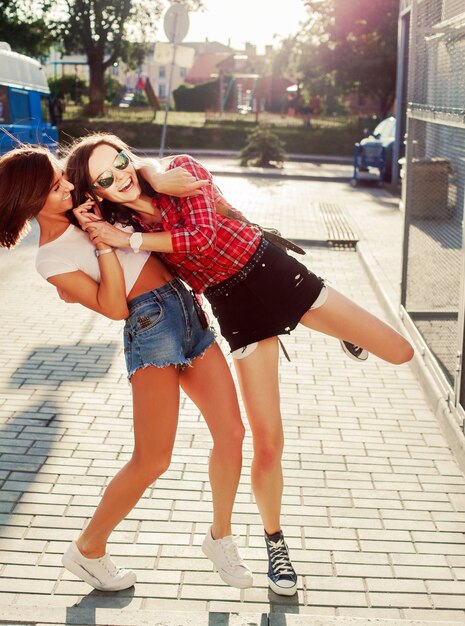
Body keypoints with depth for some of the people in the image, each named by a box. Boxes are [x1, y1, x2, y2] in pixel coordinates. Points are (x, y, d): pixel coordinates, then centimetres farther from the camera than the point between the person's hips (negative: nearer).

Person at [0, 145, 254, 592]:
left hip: (187, 311, 8)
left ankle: (220, 538, 24)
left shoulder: (86, 207, 12)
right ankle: (88, 550, 15)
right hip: (151, 324, -7)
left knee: (231, 432, 4)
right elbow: (114, 307, -14)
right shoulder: (51, 258, -7)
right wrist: (103, 242, -15)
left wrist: (160, 178, 3)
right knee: (152, 460, -7)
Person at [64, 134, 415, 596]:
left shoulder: (180, 170, -12)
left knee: (399, 352, 2)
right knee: (267, 445, -2)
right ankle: (275, 544, 22)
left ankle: (348, 335, 37)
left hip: (276, 274, 0)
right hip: (236, 311, 1)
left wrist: (131, 240, -24)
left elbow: (203, 236, -26)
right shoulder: (121, 224, -4)